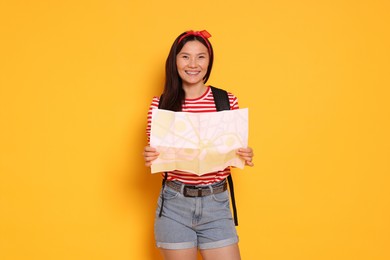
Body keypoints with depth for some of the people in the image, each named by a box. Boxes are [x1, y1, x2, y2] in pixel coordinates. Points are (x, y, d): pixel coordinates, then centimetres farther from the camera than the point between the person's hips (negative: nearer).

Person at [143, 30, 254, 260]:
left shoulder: (228, 101, -1)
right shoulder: (160, 104, -3)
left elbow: (236, 152, 8)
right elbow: (153, 153, 6)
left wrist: (245, 157, -13)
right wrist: (149, 157, -16)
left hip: (217, 203, 1)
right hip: (174, 204, 0)